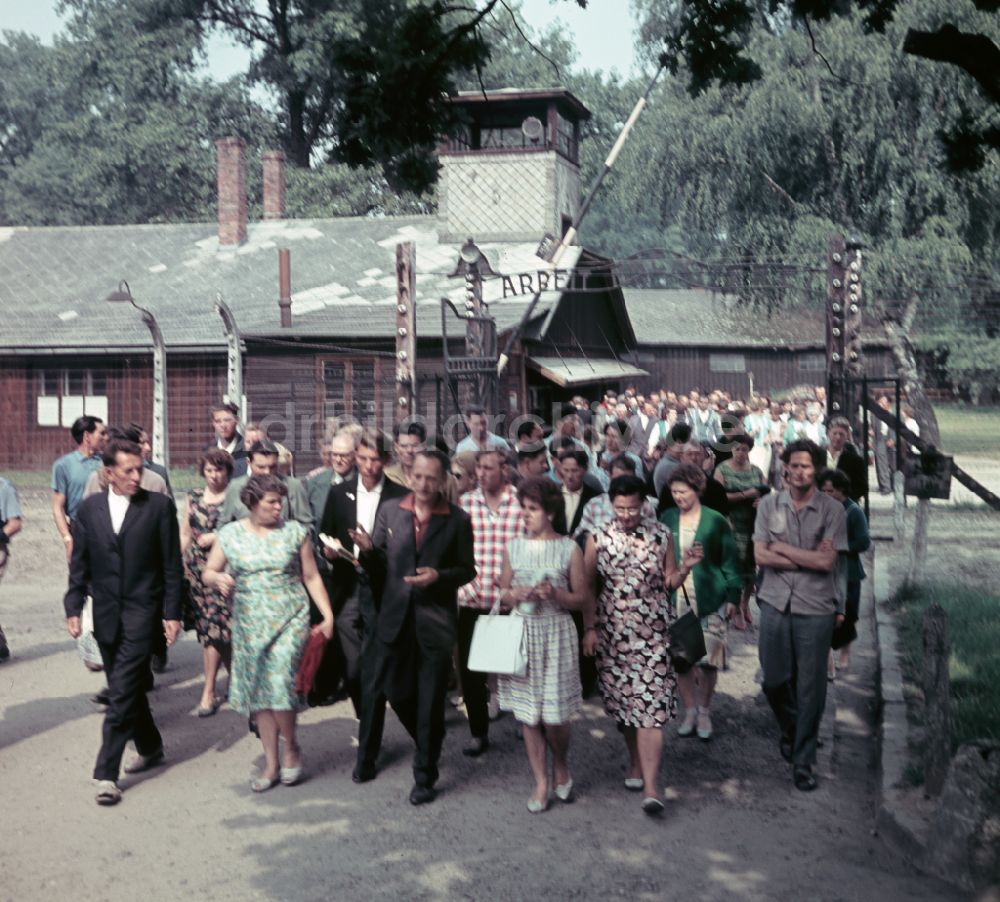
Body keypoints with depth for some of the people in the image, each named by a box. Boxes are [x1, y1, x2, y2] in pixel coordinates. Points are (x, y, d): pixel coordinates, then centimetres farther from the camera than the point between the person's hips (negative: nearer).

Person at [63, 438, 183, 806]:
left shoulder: (159, 506, -4)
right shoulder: (89, 509, 5)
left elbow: (172, 565, -2)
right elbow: (79, 564, 9)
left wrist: (172, 613, -5)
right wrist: (73, 607, 1)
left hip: (142, 612, -4)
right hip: (106, 614, 4)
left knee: (123, 692, -9)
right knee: (126, 689, 15)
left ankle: (107, 773, -7)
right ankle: (150, 748, 35)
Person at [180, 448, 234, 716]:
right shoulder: (193, 497, 12)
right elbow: (184, 534, 15)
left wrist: (218, 537, -12)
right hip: (196, 568, 4)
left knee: (213, 628, -8)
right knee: (207, 630, 3)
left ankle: (209, 691, 5)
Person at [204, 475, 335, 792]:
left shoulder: (295, 532, 1)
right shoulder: (230, 534, 3)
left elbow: (311, 577, 4)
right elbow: (208, 573, 7)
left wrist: (328, 615, -3)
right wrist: (218, 578, -16)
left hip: (290, 621, -2)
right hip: (250, 624, 2)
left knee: (280, 685, -15)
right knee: (259, 694, 7)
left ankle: (291, 748, 9)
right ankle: (271, 763, 19)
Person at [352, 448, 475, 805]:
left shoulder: (457, 520, -4)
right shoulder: (389, 511, 2)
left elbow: (467, 570, 1)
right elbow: (378, 569, 5)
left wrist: (439, 576, -18)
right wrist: (367, 549, -16)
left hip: (436, 621, -2)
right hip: (395, 617, 3)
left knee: (430, 702, 3)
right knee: (394, 689, 9)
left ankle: (425, 776, 18)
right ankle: (429, 743, 38)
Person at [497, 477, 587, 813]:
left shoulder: (569, 549, -2)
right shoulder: (513, 547, 6)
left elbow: (581, 598, 1)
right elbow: (503, 593, 12)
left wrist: (555, 594, -17)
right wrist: (516, 594, -9)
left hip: (556, 634, -3)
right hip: (521, 633, 3)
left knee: (553, 715, -4)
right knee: (527, 713, 5)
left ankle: (562, 769, 24)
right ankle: (541, 783, 17)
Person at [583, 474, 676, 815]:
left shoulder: (661, 535, -1)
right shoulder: (599, 538, 0)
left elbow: (669, 580, 8)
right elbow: (588, 586, 5)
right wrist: (589, 628, 1)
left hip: (653, 631, -2)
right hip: (612, 631, 2)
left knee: (650, 708, -9)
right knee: (622, 703, 11)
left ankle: (651, 785, -12)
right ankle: (636, 762, 32)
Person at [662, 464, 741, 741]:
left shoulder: (715, 521, -3)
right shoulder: (668, 519, 5)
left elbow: (730, 562, 1)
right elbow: (660, 560, 13)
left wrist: (732, 597, -3)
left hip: (709, 599, -2)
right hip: (677, 600, 2)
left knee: (708, 660, -3)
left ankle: (704, 711, 17)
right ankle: (689, 711, 19)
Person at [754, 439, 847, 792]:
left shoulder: (832, 510, -4)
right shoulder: (769, 504, 3)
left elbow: (827, 562, -10)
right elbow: (760, 555, -4)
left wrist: (782, 548, -8)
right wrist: (809, 558, -9)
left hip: (815, 608, -2)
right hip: (775, 604, 2)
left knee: (811, 688, 2)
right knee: (774, 679, 10)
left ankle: (803, 761, 15)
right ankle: (789, 729, 41)